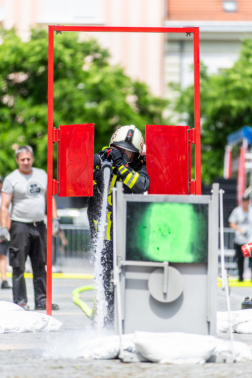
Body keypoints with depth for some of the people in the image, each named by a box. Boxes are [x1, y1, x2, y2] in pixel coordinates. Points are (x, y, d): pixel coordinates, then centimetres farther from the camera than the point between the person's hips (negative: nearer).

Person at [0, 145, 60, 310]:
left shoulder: (42, 175, 12)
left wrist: (54, 219, 9)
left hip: (39, 225, 4)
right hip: (20, 225, -4)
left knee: (40, 265, 7)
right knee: (18, 266, -5)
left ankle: (42, 300, 12)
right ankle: (20, 300, -1)